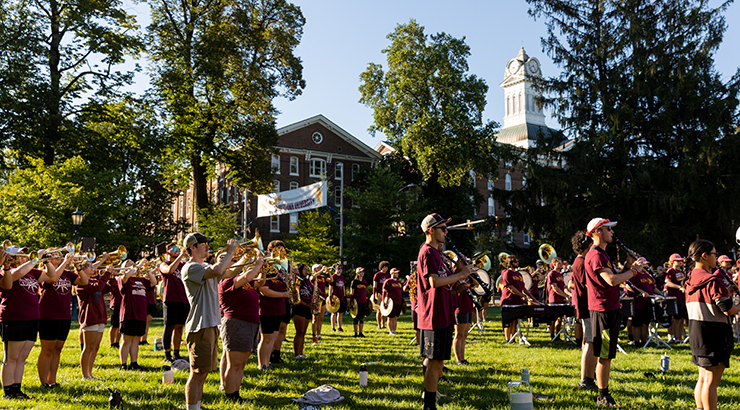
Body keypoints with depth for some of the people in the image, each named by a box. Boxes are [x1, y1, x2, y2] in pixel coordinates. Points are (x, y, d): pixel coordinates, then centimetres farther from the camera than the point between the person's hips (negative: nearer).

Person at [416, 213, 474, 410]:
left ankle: (429, 393, 28)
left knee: (432, 359, 17)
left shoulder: (435, 252, 19)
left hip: (441, 314, 10)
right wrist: (460, 275, -16)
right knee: (435, 361, -6)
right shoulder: (428, 252, -13)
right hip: (435, 315, -10)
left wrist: (457, 272, 4)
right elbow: (434, 281, -24)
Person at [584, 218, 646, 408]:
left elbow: (613, 278, 18)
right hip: (603, 310, -10)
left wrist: (628, 267, 5)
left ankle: (604, 393, 24)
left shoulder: (602, 254, 18)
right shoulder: (595, 255, -16)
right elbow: (612, 280, -26)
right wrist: (634, 270, -14)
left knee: (608, 355, 15)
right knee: (605, 356, -3)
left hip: (612, 309, 10)